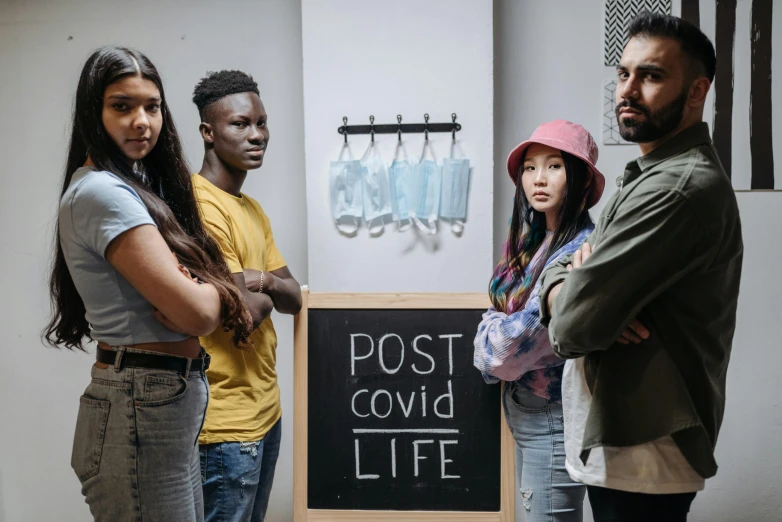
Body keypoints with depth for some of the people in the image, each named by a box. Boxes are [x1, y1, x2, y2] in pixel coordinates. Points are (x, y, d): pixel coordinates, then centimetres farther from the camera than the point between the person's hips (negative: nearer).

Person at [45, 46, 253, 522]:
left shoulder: (135, 187, 13)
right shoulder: (102, 193, -17)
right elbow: (196, 314, -22)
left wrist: (198, 293, -13)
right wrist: (218, 292, -1)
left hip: (174, 398, 10)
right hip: (143, 408, -10)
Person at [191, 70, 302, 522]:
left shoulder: (253, 210, 13)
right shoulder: (201, 206, -18)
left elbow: (294, 299, 9)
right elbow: (244, 313, -23)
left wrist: (263, 281, -12)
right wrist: (264, 294, -2)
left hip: (265, 411, 9)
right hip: (227, 424, -9)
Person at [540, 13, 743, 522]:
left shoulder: (678, 186, -22)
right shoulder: (652, 175, 12)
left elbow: (572, 326, -26)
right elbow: (557, 272, 11)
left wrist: (572, 293, -3)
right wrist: (565, 292, -12)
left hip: (640, 456, -9)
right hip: (626, 441, 9)